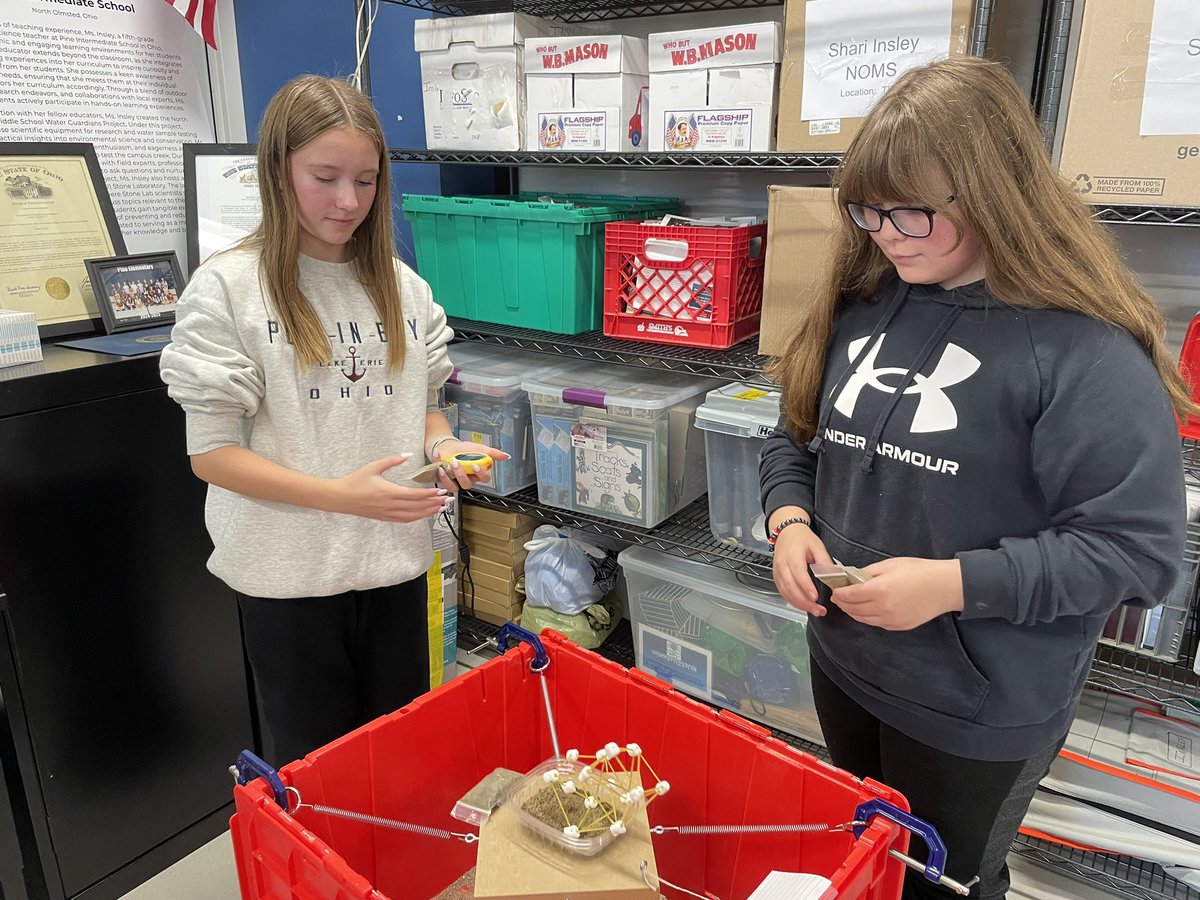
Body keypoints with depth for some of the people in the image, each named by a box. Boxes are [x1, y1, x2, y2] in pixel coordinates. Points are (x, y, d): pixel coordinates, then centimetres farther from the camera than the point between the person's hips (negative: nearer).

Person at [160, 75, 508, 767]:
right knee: (317, 762, 15)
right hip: (290, 574, -3)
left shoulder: (402, 286, 3)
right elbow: (211, 452, -11)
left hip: (395, 563, 4)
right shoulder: (228, 287, -9)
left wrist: (444, 446, -10)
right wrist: (341, 495, -22)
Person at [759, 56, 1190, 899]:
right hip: (843, 663, 5)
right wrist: (789, 521, -11)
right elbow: (796, 437, 8)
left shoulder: (1086, 351, -20)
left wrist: (953, 583, -26)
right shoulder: (861, 304, -2)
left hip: (980, 712, -5)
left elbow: (1141, 549, -19)